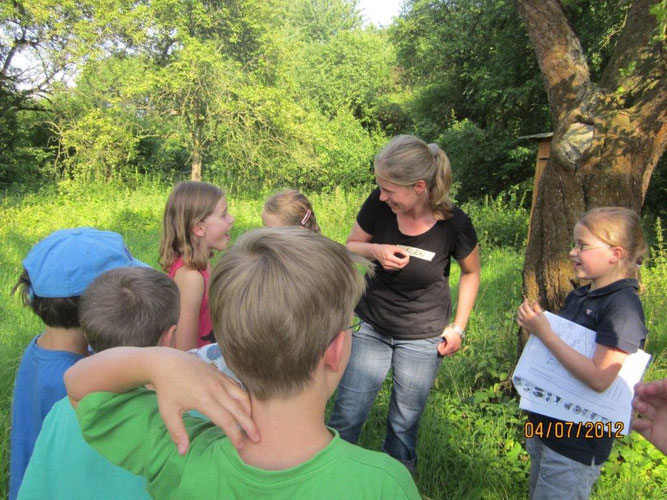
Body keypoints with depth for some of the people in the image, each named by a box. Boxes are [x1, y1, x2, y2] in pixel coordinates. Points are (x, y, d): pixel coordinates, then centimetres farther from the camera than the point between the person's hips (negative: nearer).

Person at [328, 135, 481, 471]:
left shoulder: (454, 225, -20)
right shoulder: (379, 204, -17)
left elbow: (471, 272, -1)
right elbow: (350, 247, -1)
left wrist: (458, 327, -3)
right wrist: (375, 250, -23)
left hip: (423, 336, -1)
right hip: (371, 325, 2)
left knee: (404, 425, 14)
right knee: (346, 416, 6)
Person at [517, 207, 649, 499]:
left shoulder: (623, 306, -20)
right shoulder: (578, 297, 5)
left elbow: (599, 378, -29)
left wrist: (544, 333, -26)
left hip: (577, 444, -8)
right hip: (546, 425, 8)